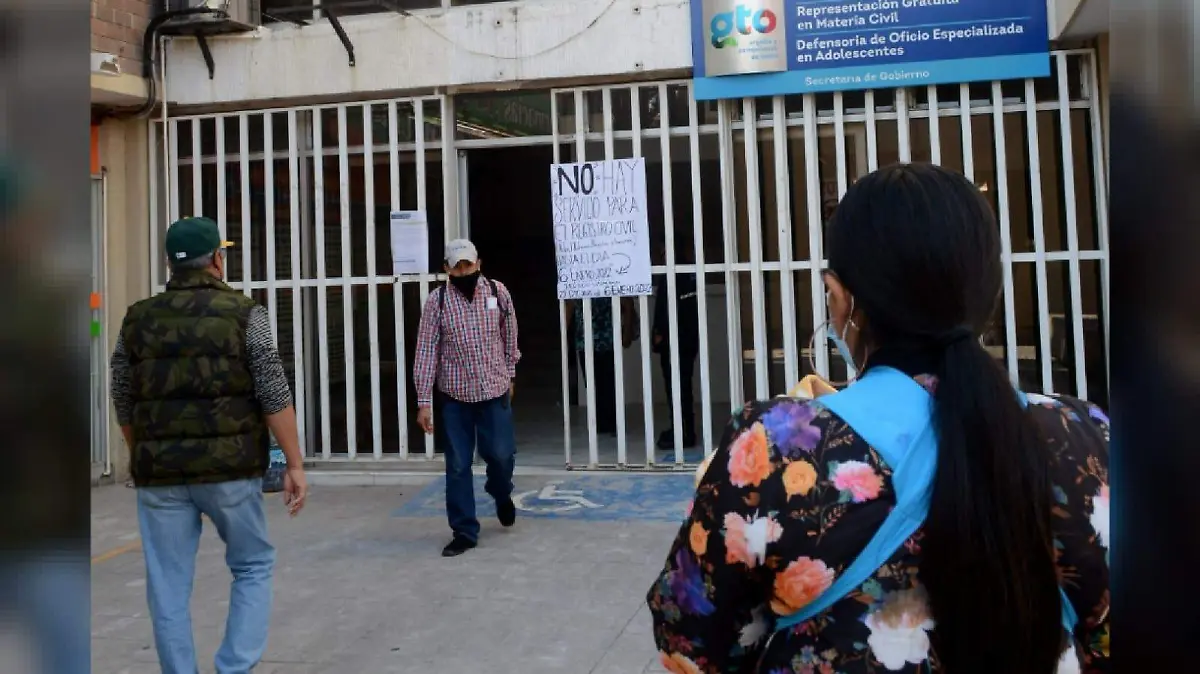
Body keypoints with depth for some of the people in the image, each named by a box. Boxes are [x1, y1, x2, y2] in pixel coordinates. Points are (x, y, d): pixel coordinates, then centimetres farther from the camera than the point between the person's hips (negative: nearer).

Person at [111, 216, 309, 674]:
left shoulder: (137, 320, 6)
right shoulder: (244, 314, -5)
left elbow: (123, 407, 12)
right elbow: (275, 398, -10)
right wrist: (295, 465, -5)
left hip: (159, 473, 3)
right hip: (229, 468, -2)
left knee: (169, 587, 10)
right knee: (253, 567, 15)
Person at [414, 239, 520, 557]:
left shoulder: (498, 292, -2)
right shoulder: (437, 301, -8)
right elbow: (426, 352, -8)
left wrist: (509, 375, 18)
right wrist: (424, 402, -10)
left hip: (495, 390, 1)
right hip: (455, 394, -1)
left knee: (501, 454, 0)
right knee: (457, 466, 3)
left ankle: (502, 495, 35)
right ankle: (464, 532, 16)